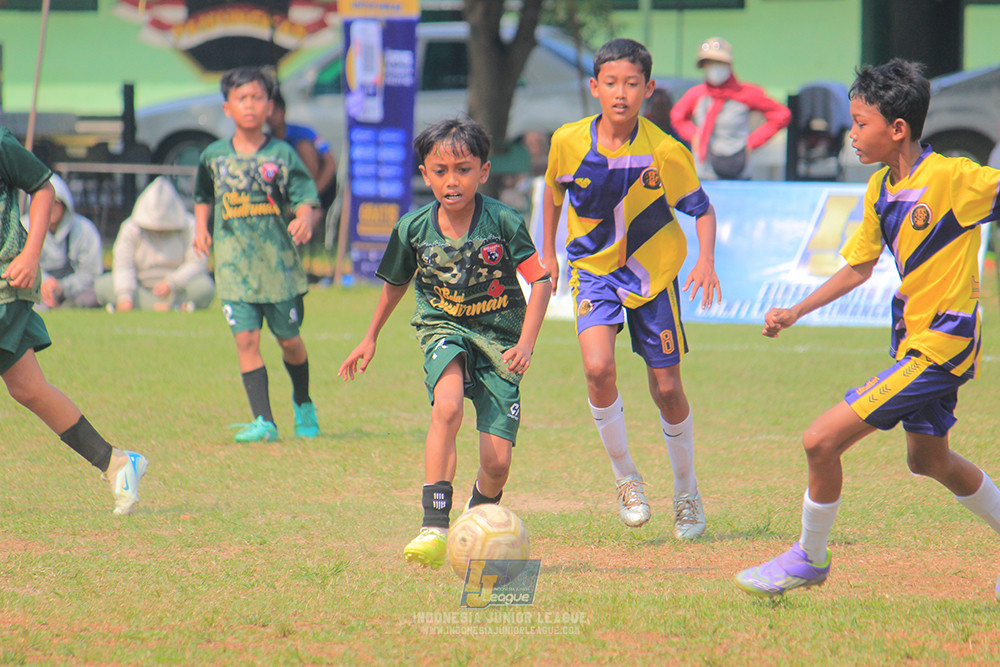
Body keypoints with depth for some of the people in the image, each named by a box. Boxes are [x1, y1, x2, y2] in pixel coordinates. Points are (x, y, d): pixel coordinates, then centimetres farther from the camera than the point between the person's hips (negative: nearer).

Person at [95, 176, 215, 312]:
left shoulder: (189, 226, -8)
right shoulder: (131, 228, -5)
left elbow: (198, 263, -13)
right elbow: (123, 265, -13)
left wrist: (171, 283, -26)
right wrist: (124, 296, -29)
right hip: (142, 286, 2)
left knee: (205, 286, -34)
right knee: (102, 285, -24)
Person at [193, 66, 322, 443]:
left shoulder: (282, 155, -1)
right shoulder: (214, 156, 6)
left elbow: (305, 197, -6)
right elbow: (203, 196, 24)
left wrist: (305, 218, -27)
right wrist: (201, 228, 8)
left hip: (279, 263, -1)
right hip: (235, 265, 1)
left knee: (289, 341, 10)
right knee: (246, 338, -11)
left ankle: (303, 405, 36)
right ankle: (263, 422, -11)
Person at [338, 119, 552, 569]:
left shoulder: (504, 223, -13)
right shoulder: (413, 228, -5)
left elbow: (540, 281, -7)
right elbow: (395, 283, 15)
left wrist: (526, 343, -18)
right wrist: (370, 338, 24)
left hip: (498, 336, -1)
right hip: (443, 329, 1)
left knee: (497, 460, -7)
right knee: (447, 408, -33)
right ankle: (435, 527, -33)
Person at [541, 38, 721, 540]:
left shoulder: (666, 152, -18)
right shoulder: (568, 142, -12)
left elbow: (702, 210, -7)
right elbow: (553, 190, 10)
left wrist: (706, 260, -23)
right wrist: (548, 252, 13)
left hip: (653, 272, -1)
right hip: (593, 268, 1)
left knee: (667, 389, 4)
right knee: (599, 369, -23)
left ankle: (687, 494, 27)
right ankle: (625, 477, -1)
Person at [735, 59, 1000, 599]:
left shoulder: (952, 179, -20)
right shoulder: (880, 190, 6)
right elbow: (858, 267, 17)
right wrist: (794, 313, 15)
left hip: (940, 346, -9)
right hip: (912, 336, 9)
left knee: (822, 440, -11)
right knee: (928, 458, 25)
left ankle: (809, 558, 9)